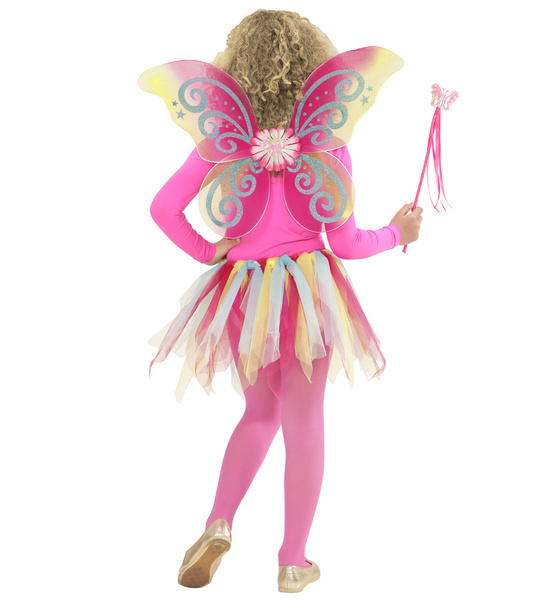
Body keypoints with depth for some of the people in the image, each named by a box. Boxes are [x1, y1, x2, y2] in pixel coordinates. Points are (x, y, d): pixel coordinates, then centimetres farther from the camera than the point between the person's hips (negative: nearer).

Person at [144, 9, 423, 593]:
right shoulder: (327, 145, -8)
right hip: (307, 289, -2)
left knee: (260, 413, 24)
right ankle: (293, 563, 22)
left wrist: (205, 250, 8)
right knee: (304, 425, 11)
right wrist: (397, 231, 13)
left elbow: (164, 207, -6)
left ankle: (218, 525, 8)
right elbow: (347, 245, -5)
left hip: (242, 293, 3)